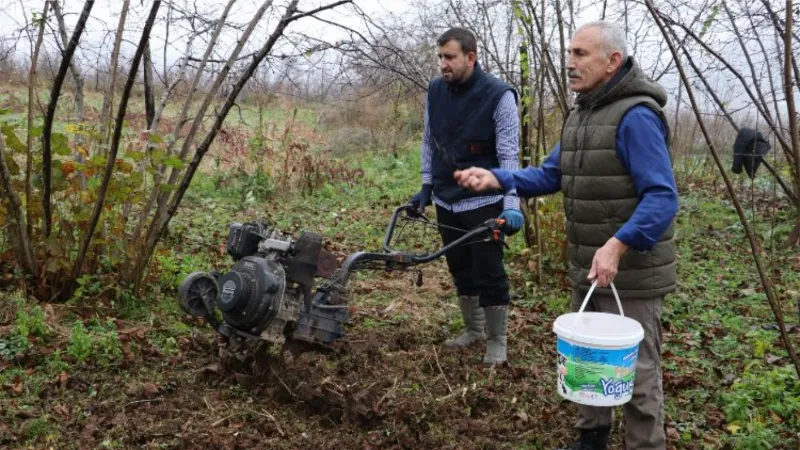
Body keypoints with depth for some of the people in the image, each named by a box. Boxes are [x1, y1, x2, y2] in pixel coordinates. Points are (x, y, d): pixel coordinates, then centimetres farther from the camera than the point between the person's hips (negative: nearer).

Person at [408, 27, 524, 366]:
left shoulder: (499, 95, -14)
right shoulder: (435, 91, 2)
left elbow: (508, 154, -16)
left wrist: (511, 205, -25)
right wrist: (426, 187, 12)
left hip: (484, 203, -5)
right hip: (446, 201, 5)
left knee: (489, 272, 1)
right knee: (460, 270, 16)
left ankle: (497, 340, 18)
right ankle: (473, 329, 34)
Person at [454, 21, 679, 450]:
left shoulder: (636, 116, -18)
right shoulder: (580, 113, 10)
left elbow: (663, 198, -24)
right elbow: (550, 174, 10)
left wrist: (617, 245, -35)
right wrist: (496, 178, -5)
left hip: (630, 272, -9)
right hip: (586, 269, 9)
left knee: (635, 372, 4)